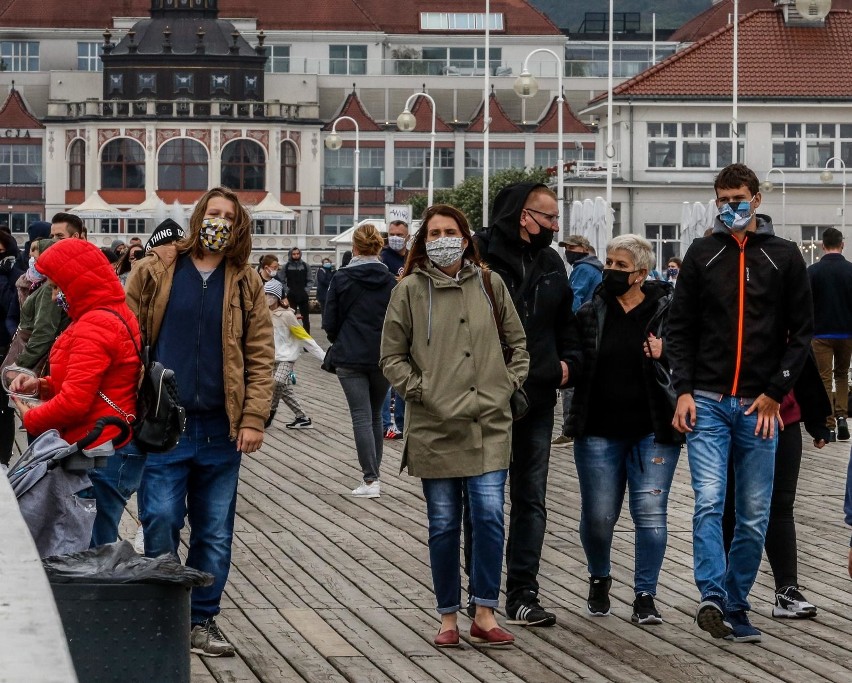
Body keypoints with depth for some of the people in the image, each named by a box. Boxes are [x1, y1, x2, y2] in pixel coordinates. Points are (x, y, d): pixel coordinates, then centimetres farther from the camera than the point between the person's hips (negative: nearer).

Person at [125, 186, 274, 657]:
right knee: (160, 524, -4)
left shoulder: (245, 282, 8)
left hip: (221, 429, 2)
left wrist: (253, 418, -3)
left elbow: (260, 355, 6)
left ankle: (202, 620, 19)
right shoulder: (155, 270, 2)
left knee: (215, 533, 8)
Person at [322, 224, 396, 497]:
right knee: (375, 415, 17)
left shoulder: (341, 279, -6)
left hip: (350, 357, -2)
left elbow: (330, 322, -2)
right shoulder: (390, 281, 0)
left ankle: (370, 480, -9)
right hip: (382, 358, 3)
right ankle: (374, 473, 21)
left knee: (361, 417, -3)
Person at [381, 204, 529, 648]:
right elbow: (391, 356, 4)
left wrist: (509, 384, 5)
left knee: (489, 516, -7)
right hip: (435, 425, -1)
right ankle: (448, 618, 14)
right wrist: (420, 391, -5)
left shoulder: (489, 284, 6)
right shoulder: (410, 290, 1)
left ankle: (485, 615, 1)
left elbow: (518, 342, 16)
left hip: (489, 425, 1)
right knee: (444, 524, 4)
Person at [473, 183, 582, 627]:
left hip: (537, 399, 6)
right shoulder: (479, 256, -9)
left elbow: (565, 323, 26)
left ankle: (522, 594, 11)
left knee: (531, 500, 7)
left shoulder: (551, 265, 14)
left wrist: (568, 361, 9)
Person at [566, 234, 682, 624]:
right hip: (599, 432, 2)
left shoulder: (667, 311, -1)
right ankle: (599, 579, 33)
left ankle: (645, 596, 6)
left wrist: (666, 358, -16)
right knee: (598, 517, 5)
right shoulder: (590, 314, 5)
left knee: (650, 515, -5)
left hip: (653, 433, -2)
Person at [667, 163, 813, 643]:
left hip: (760, 406, 0)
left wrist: (776, 392, -4)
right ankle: (712, 595, -23)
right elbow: (680, 328, 8)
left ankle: (736, 607, 12)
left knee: (754, 516, 4)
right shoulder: (702, 255, 9)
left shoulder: (784, 257, 6)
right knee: (709, 502, -15)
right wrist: (684, 390, -3)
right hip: (707, 402, 0)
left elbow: (801, 332, 5)